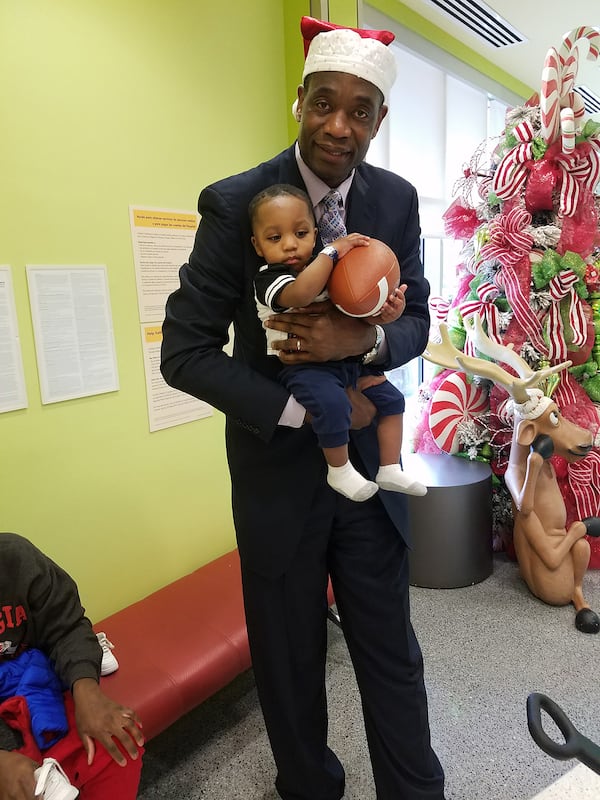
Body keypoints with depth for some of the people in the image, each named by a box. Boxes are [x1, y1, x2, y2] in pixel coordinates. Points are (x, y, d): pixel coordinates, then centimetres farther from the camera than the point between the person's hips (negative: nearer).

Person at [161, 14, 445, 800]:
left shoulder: (397, 200, -1)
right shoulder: (235, 202, -13)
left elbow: (415, 321, 3)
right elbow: (184, 353, -14)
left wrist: (365, 340, -21)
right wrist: (306, 409, -19)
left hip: (368, 460, 3)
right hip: (277, 467, -2)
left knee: (391, 653, 16)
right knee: (290, 661, 18)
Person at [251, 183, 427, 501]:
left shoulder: (324, 270, 10)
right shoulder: (268, 278, -11)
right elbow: (300, 293, -35)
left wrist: (384, 313, -12)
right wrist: (333, 250, -26)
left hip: (345, 358, 8)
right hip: (301, 365, -8)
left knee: (391, 397, 9)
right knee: (332, 403, -34)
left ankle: (390, 470, 19)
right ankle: (340, 471, -9)